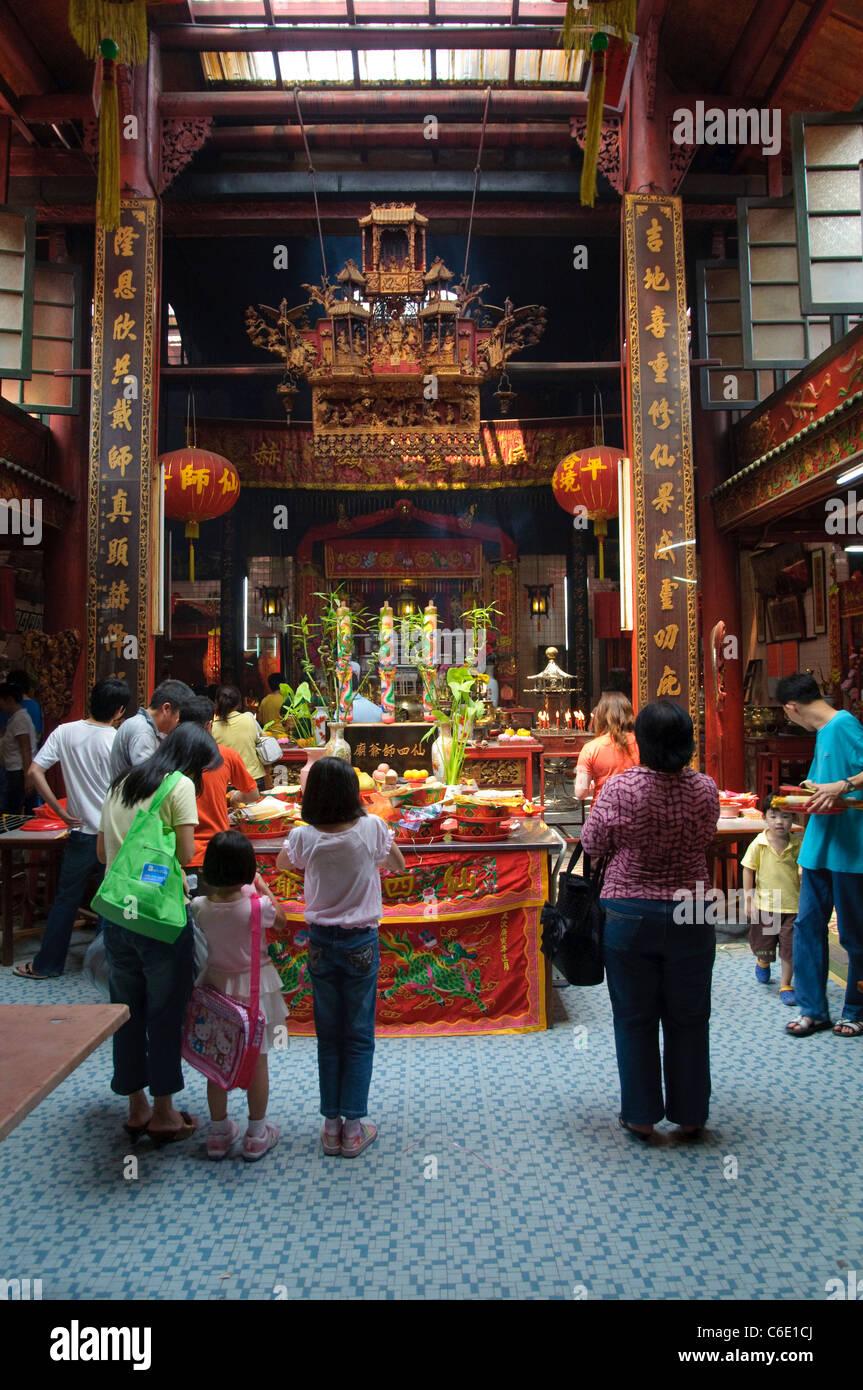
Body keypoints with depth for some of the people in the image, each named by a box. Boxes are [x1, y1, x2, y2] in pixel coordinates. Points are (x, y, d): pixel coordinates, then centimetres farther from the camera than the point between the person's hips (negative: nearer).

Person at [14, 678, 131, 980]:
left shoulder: (65, 732, -4)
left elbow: (34, 771, -6)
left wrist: (61, 811, -1)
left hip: (82, 833, 3)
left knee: (66, 900, 16)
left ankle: (46, 964, 26)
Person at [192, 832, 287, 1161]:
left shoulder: (200, 906, -15)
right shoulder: (256, 906, -24)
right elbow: (280, 917, -1)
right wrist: (261, 886, 6)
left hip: (216, 984, 3)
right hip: (254, 987, -3)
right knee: (257, 1060, 11)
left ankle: (219, 1133, 30)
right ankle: (256, 1136, 23)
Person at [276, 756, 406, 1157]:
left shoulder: (303, 837, -11)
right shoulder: (371, 828, -14)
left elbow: (281, 863, 12)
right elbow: (398, 865, 4)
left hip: (321, 942, 1)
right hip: (361, 943, -1)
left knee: (328, 1035, 13)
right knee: (359, 1036, 10)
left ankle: (332, 1125, 21)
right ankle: (353, 1128, 15)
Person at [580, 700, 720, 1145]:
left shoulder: (619, 788, -16)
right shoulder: (705, 789, -9)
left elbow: (592, 844, -4)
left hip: (629, 916, -2)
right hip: (690, 917, 2)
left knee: (634, 1019, 13)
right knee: (688, 1019, 16)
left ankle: (641, 1116, 24)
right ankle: (690, 1116, 29)